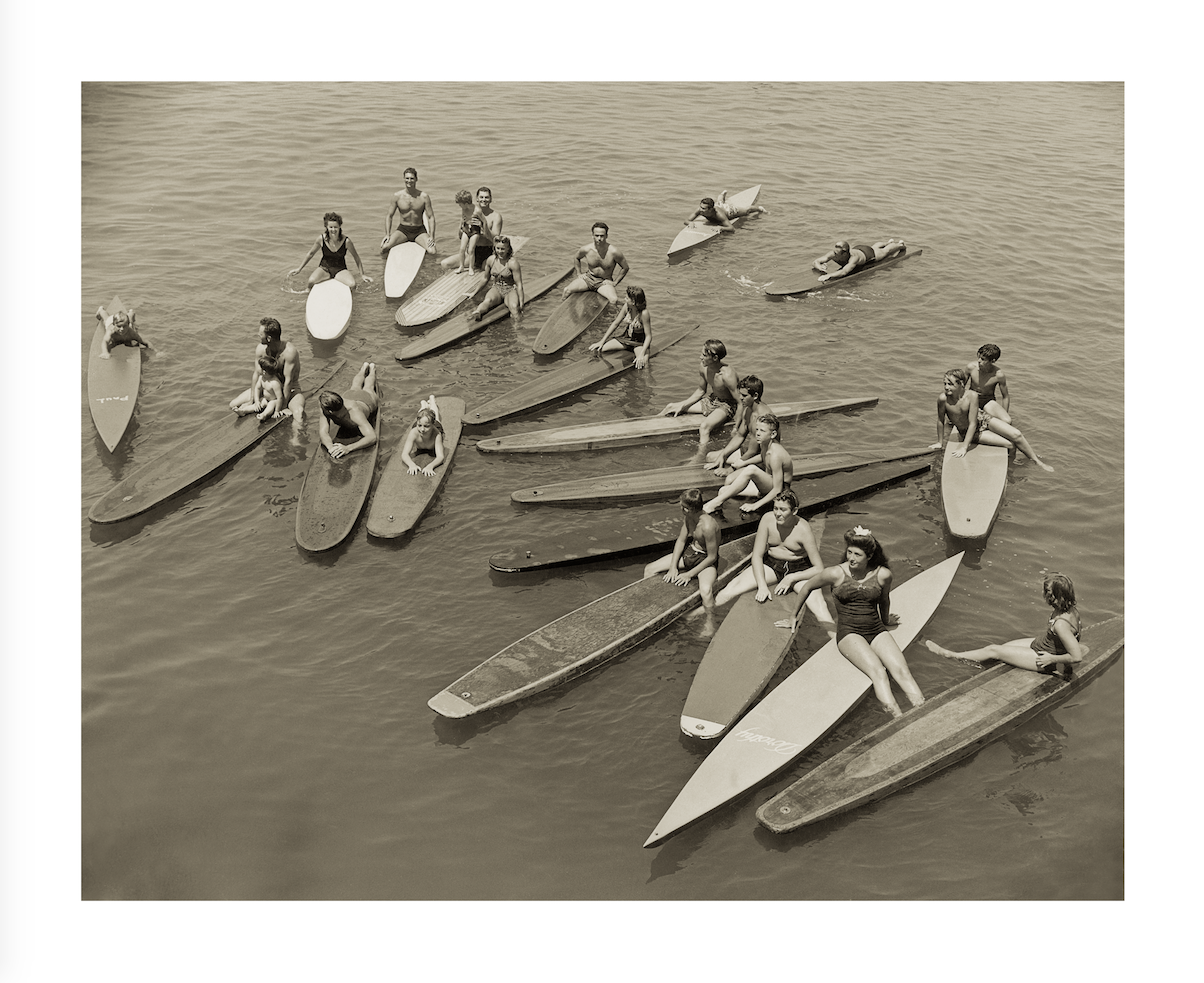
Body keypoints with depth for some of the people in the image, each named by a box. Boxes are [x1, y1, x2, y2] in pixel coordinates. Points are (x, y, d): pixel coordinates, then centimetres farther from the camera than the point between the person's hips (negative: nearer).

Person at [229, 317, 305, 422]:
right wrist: (253, 399, -13)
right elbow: (257, 373, -6)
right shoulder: (260, 348, -11)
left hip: (290, 390, -6)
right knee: (233, 405, -2)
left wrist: (282, 407, -24)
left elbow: (288, 381, -26)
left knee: (298, 413, -41)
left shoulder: (289, 351, -29)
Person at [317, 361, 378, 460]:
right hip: (349, 395, 2)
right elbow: (323, 432, -53)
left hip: (367, 399, -2)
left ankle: (372, 369, 69)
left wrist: (348, 448, -81)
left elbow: (372, 437, -66)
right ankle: (364, 368, 72)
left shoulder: (354, 413, -58)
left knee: (368, 388, 37)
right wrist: (330, 446, -77)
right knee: (355, 387, 41)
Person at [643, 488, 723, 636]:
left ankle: (710, 626, -19)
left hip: (706, 561, -8)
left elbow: (712, 557, -25)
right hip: (689, 552, 8)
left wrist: (690, 574, -20)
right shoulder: (688, 516, -10)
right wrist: (673, 567, -7)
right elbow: (681, 540, 2)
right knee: (649, 569, 4)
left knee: (706, 590, -39)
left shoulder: (708, 525, -33)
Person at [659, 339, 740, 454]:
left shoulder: (727, 375, -32)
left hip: (725, 406, -8)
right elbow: (701, 390, 7)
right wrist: (682, 406, 4)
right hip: (710, 400, 8)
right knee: (671, 407, 9)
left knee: (704, 427, -37)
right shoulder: (703, 367, -11)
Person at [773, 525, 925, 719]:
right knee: (878, 672, -31)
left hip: (876, 630, 3)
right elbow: (807, 587, 11)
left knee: (901, 670, -24)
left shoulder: (882, 574, 1)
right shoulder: (835, 574, -5)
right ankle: (899, 720, -45)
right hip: (848, 632, -3)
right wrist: (795, 616, 23)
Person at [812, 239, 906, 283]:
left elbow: (844, 272, -67)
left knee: (886, 251, 30)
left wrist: (829, 275, -80)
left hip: (869, 254, -4)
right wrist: (821, 267, -56)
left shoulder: (854, 257, -54)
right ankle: (889, 241, 71)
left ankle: (900, 244, 63)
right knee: (874, 246, 39)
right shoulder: (834, 254, -41)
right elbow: (816, 261, -34)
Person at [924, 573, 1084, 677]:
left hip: (1042, 657, -8)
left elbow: (1077, 657, -34)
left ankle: (950, 655, 16)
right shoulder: (1070, 609, -11)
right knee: (1002, 645, 15)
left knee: (993, 650, 2)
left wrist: (1052, 658, -21)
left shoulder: (1061, 624, -37)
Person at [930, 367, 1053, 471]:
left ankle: (1036, 460, 17)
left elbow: (972, 423, -25)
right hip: (971, 432, -1)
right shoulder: (943, 399, -29)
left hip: (982, 418, 1)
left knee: (1016, 435, -9)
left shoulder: (972, 396, -28)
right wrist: (940, 443, -2)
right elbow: (940, 421, -13)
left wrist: (964, 447, -27)